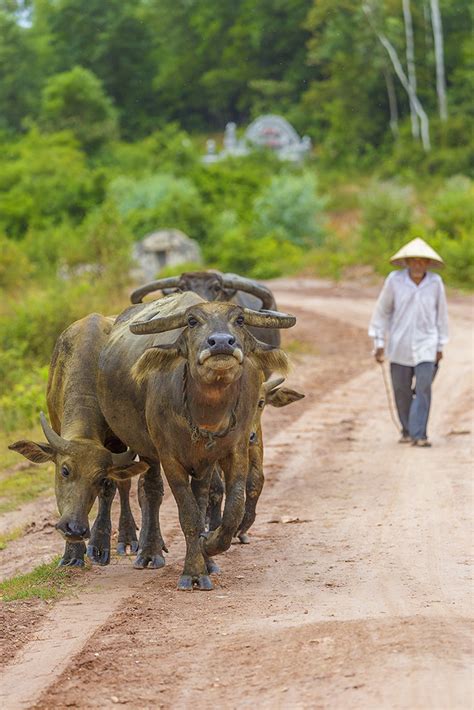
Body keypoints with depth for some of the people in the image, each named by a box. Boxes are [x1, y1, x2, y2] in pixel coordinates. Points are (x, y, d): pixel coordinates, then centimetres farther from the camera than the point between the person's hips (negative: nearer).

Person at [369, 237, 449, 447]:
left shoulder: (435, 282, -5)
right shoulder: (394, 280, -8)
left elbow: (441, 314, 6)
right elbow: (382, 311, 1)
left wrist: (440, 346, 10)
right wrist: (379, 343, 1)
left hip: (426, 346, 0)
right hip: (400, 346, 0)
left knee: (423, 388, -12)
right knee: (401, 391, 8)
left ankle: (419, 434, -10)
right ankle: (407, 430, 28)